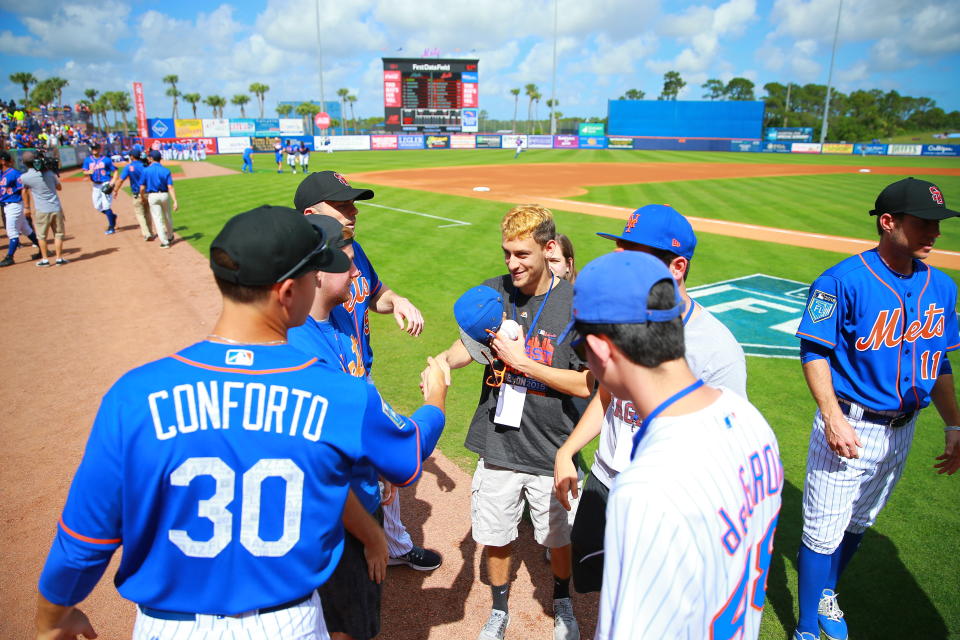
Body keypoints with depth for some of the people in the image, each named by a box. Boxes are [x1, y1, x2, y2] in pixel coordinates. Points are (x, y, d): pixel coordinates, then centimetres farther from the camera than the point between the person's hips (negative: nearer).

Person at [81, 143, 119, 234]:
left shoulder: (106, 159, -2)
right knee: (97, 206, 8)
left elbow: (115, 171, 1)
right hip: (96, 185, 5)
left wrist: (112, 181, -12)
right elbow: (84, 172, 3)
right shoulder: (87, 160, 8)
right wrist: (89, 172, -21)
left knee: (106, 206, -10)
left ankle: (111, 228, -2)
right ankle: (112, 216, 34)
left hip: (106, 184, -5)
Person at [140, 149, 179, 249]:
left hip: (152, 196, -2)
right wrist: (175, 201, -16)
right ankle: (170, 237, 37)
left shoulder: (146, 170, -6)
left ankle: (165, 242, 0)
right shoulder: (166, 170, -4)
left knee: (158, 219, 3)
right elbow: (170, 187, -13)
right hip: (165, 195, 2)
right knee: (168, 217, 19)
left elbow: (142, 188, -6)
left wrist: (142, 198, 12)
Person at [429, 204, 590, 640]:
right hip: (496, 445, 2)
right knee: (495, 537, 17)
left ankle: (562, 603, 51)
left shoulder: (577, 304, -15)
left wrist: (523, 362, -21)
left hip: (551, 453, -2)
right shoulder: (492, 292, -5)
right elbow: (469, 343, 8)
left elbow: (585, 384, -16)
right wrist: (445, 360, -13)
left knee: (557, 538, 20)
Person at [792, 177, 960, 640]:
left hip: (902, 429, 6)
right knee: (823, 531, 1)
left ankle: (827, 595, 45)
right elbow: (814, 352, -14)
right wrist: (832, 418, -23)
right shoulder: (843, 280, -16)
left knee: (859, 523, 22)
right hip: (849, 425, -6)